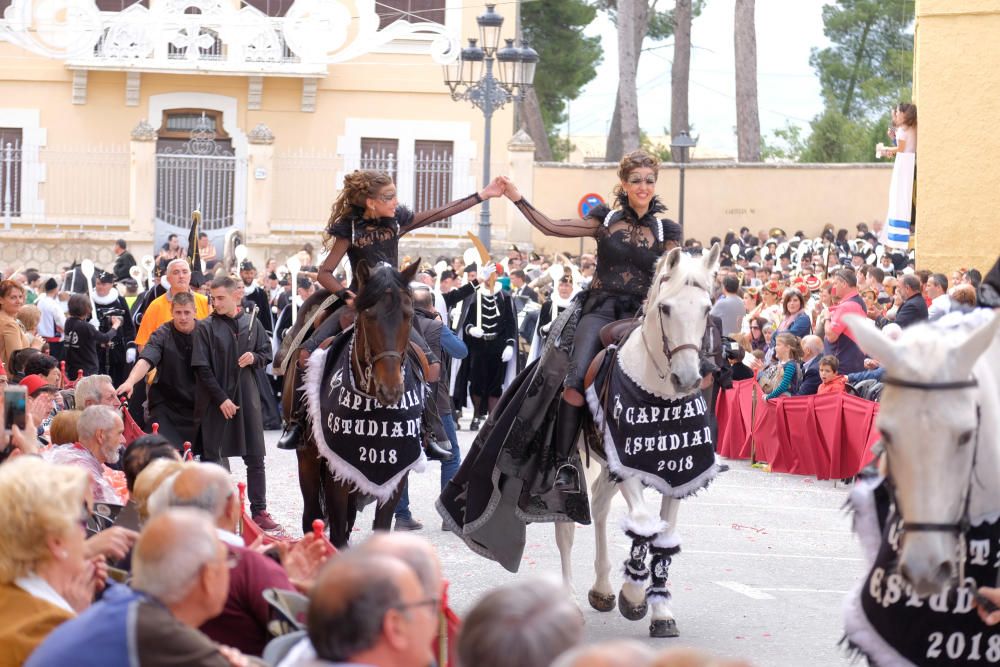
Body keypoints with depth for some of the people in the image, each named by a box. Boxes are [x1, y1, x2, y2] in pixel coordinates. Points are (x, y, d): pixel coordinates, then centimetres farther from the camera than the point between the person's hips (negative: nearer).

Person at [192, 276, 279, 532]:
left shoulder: (252, 325, 5)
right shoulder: (205, 327, -5)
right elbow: (202, 368, -9)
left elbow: (267, 354, 16)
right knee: (215, 456, 1)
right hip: (216, 401, -3)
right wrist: (221, 399, -14)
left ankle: (259, 511, 12)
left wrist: (254, 358, -8)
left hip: (247, 397, 3)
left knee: (255, 457, 5)